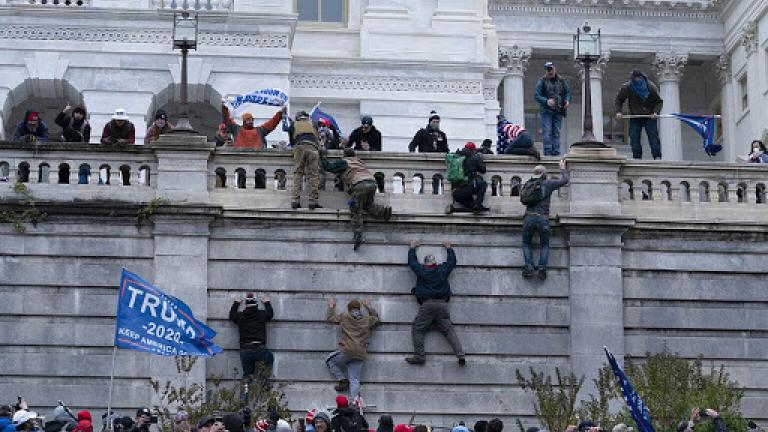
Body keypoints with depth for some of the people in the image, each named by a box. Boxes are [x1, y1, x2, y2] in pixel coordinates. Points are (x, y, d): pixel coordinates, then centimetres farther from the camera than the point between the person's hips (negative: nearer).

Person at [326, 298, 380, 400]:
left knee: (329, 360, 20)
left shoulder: (344, 317, 6)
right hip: (360, 355, 4)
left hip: (346, 351, -4)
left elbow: (330, 318, 21)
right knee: (354, 381, 3)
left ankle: (343, 380, 8)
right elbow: (376, 317, 35)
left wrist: (331, 307, 37)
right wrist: (369, 307, 43)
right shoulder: (367, 320, 13)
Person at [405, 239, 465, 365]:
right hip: (442, 304, 3)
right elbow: (452, 261, 30)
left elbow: (412, 261, 25)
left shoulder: (421, 270, 8)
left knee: (417, 329, 2)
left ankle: (419, 356, -10)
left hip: (426, 304, -3)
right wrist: (449, 248, 46)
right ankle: (460, 355, -13)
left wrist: (412, 248, 42)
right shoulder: (443, 269, 12)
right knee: (449, 330, 1)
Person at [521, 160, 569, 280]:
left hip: (529, 217, 2)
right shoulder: (547, 183, 3)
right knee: (544, 245, 17)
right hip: (543, 219, -2)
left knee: (526, 244, 18)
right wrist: (562, 169, 28)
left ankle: (529, 267, -3)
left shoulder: (527, 185, 12)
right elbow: (564, 180, 11)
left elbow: (522, 197, 26)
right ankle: (542, 268, -2)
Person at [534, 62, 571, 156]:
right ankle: (547, 151, -8)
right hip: (546, 110, -3)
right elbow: (537, 96, -6)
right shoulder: (542, 81, -1)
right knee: (547, 132, -8)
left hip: (558, 111, 3)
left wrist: (567, 101, -9)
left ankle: (556, 151, 4)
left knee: (556, 132, 3)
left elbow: (568, 92, 13)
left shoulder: (561, 81, 10)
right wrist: (546, 101, -24)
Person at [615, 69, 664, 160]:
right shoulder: (626, 87, -11)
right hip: (635, 117, 2)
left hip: (650, 116, -2)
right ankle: (637, 157, 3)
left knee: (653, 135, -11)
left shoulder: (651, 87, -14)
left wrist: (656, 112, -21)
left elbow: (659, 101, -4)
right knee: (634, 137, -4)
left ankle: (657, 157, -12)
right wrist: (618, 112, -10)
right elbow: (619, 100, 5)